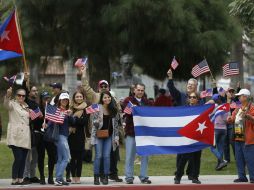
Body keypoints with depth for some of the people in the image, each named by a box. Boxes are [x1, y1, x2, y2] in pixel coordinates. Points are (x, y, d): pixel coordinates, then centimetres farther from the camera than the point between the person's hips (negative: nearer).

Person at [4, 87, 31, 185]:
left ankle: (20, 179, 10)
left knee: (23, 159, 5)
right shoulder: (12, 104, 1)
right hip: (15, 137, -6)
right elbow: (6, 104, -23)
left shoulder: (26, 106, 20)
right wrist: (8, 95, -42)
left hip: (25, 137, 6)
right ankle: (14, 179, -8)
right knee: (18, 158, -14)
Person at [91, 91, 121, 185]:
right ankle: (96, 177, 1)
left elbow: (116, 124, 11)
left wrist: (116, 137, 8)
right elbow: (93, 121, -2)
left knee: (107, 156, -1)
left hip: (109, 136, 3)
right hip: (98, 135, -3)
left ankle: (106, 177, 4)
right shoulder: (97, 108, -4)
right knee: (98, 156, -5)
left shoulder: (114, 110, 7)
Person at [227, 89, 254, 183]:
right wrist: (230, 119, 3)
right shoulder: (238, 109, 18)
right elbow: (233, 119, 26)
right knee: (239, 158, 11)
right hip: (238, 137, 9)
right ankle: (242, 176, 17)